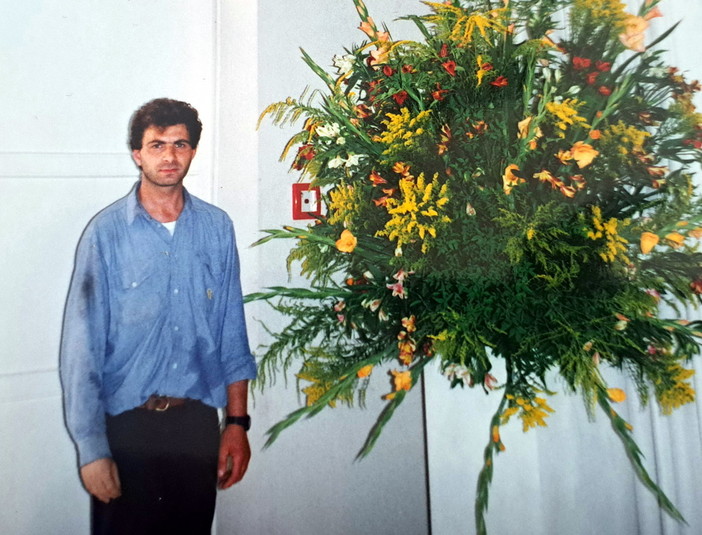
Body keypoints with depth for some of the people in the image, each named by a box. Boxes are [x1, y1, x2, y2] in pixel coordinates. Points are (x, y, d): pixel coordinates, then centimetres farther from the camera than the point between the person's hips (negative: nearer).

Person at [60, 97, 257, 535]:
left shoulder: (217, 227, 0)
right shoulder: (107, 232, -9)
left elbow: (232, 333, 2)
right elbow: (83, 346, -7)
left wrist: (237, 421, 2)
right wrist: (92, 449, -8)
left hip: (198, 421, 3)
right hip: (126, 424, -2)